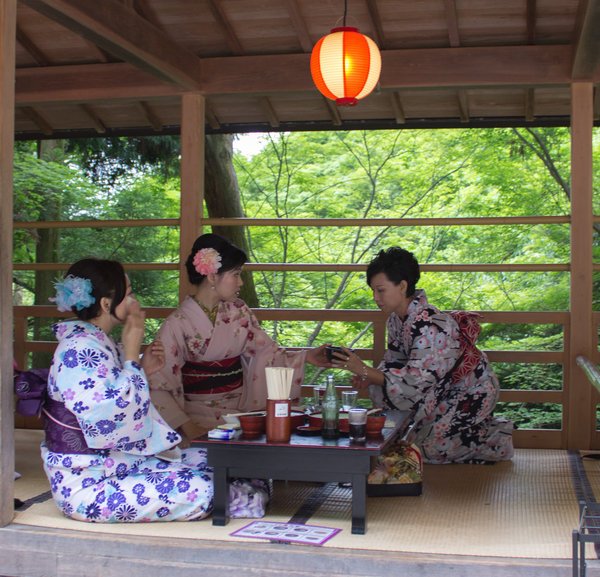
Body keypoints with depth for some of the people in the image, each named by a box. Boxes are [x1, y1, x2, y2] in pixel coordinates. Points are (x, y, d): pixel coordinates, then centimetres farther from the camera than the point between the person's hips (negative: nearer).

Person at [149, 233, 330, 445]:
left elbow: (266, 352, 4)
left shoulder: (238, 312, 6)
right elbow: (159, 387, -11)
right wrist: (189, 428, -21)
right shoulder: (177, 324, -11)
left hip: (240, 407, 6)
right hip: (200, 414, -5)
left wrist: (306, 356, -11)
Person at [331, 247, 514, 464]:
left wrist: (364, 370, -36)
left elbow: (415, 380, -35)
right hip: (446, 387, 9)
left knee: (430, 448, -10)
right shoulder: (396, 319, -5)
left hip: (472, 389, -9)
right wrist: (369, 376, -16)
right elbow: (395, 359, 4)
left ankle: (498, 440, 10)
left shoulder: (429, 326, -35)